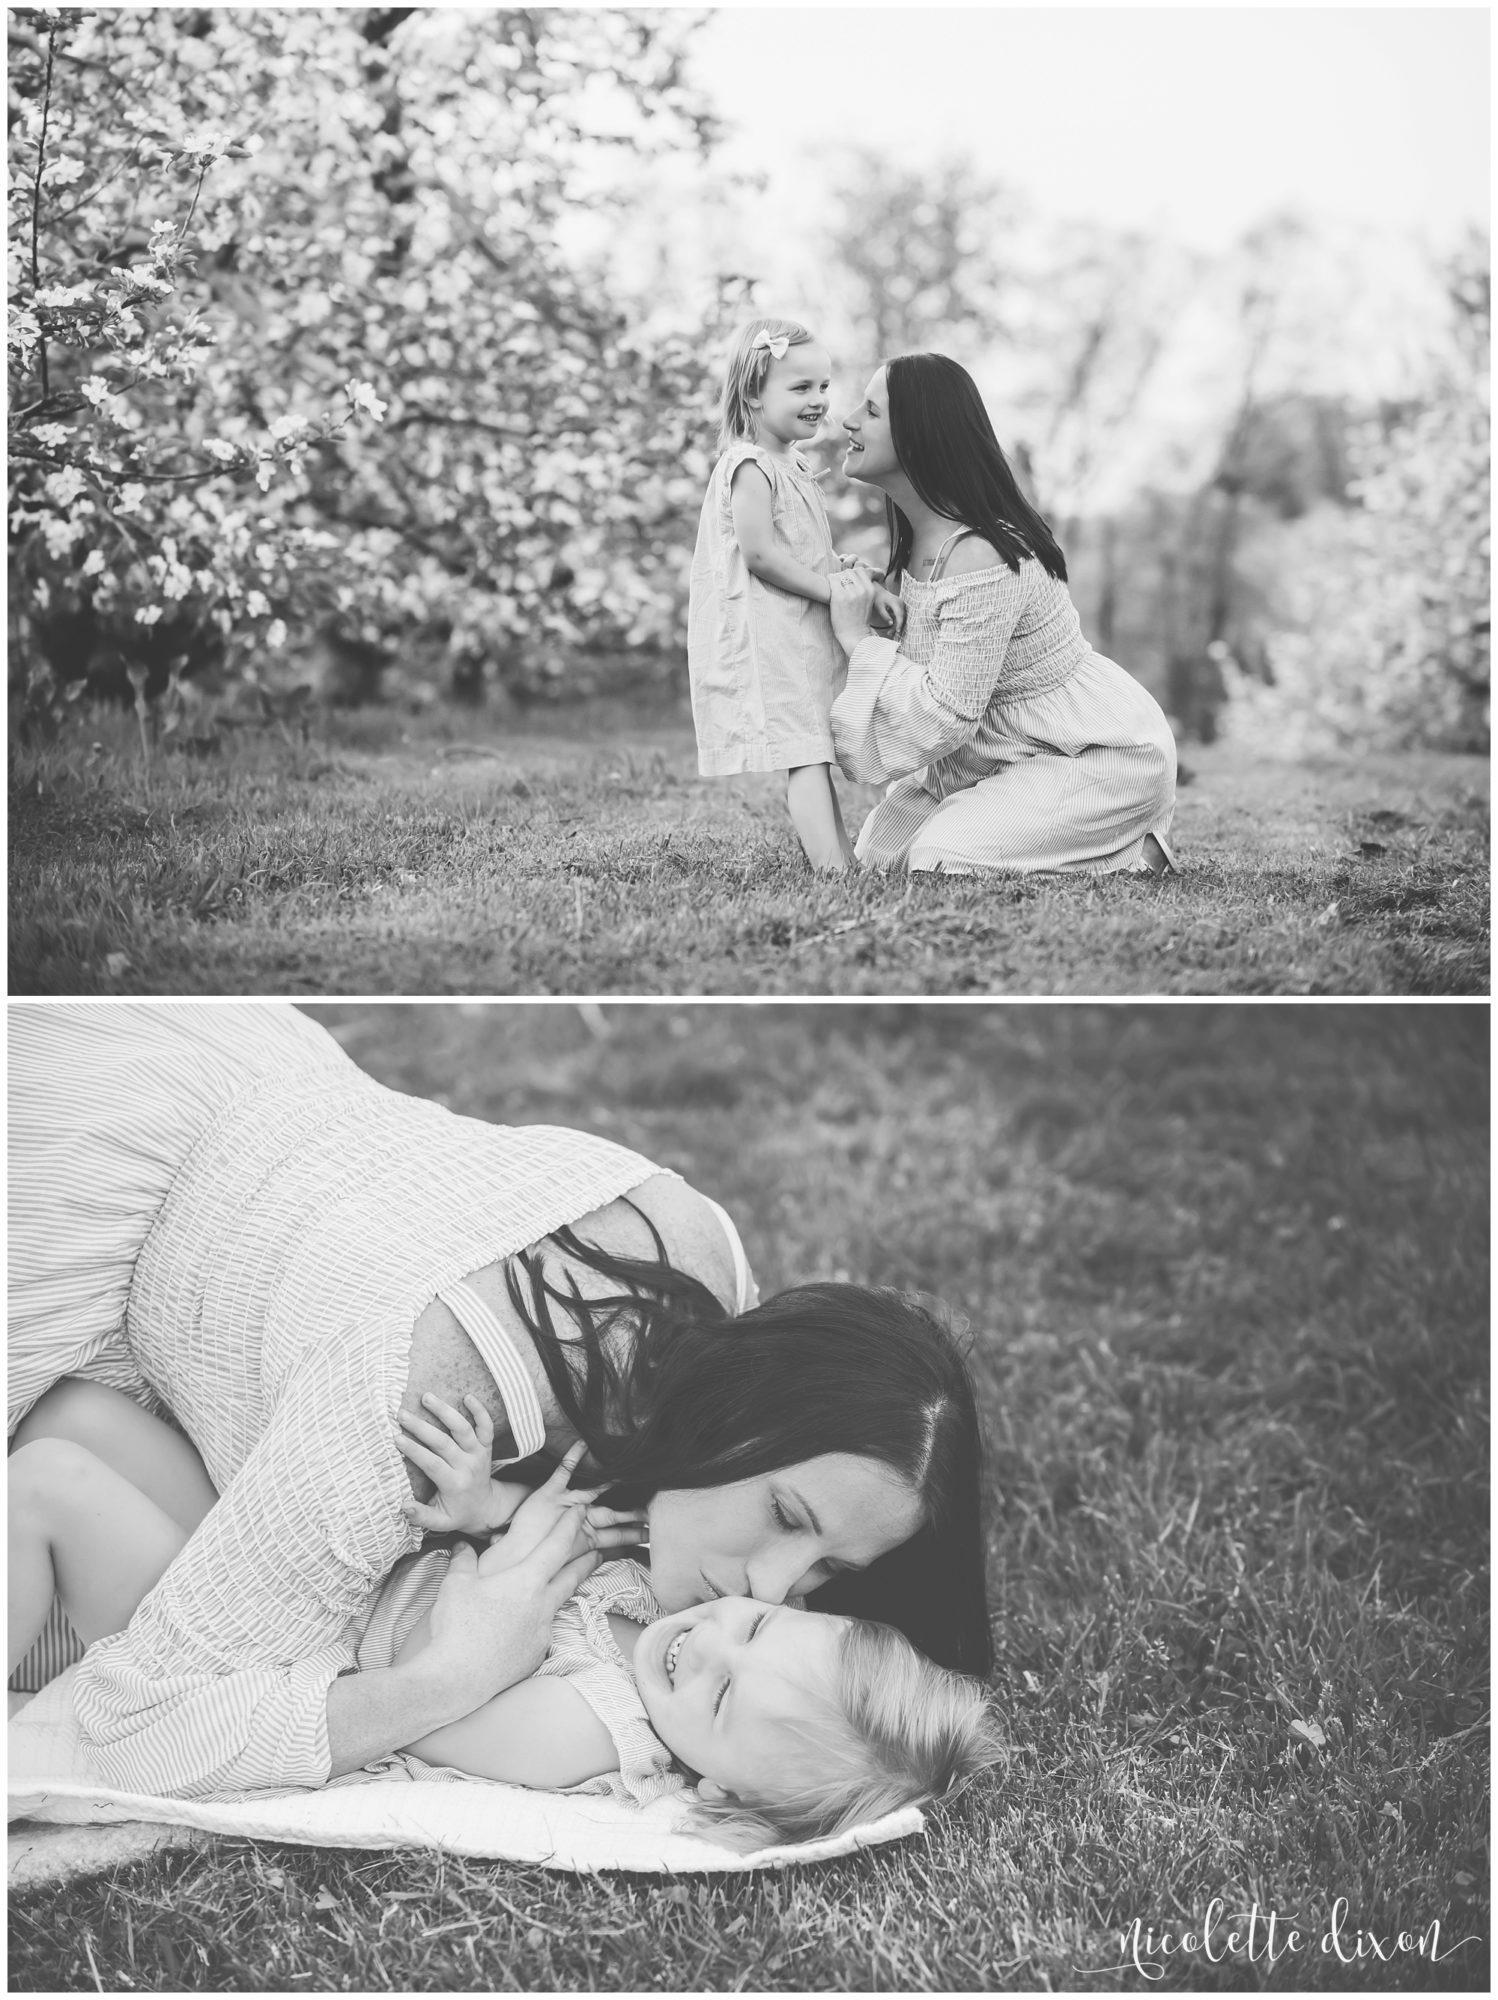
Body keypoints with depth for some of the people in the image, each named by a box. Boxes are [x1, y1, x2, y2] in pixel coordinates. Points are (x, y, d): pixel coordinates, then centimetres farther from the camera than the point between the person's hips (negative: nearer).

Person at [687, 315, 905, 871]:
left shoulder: (793, 467, 19)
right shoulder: (750, 467, -12)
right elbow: (759, 554, -20)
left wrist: (862, 584, 8)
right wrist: (835, 589, -17)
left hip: (804, 633, 10)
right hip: (764, 634, -10)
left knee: (814, 756, 11)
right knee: (805, 756, -16)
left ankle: (846, 860, 15)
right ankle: (833, 870, -21)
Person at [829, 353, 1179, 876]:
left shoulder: (981, 560, -29)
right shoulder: (916, 539, 1)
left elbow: (944, 717, -26)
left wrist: (859, 640, -19)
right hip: (1019, 749, 10)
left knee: (940, 859, -19)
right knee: (880, 848, 5)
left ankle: (1127, 852, 0)